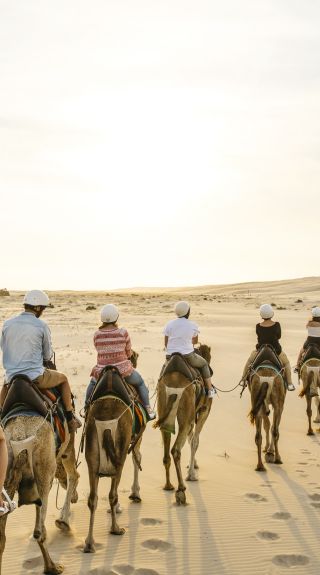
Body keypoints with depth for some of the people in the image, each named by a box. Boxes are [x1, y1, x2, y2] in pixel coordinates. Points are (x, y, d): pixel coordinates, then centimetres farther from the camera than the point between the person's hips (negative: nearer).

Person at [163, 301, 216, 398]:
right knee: (204, 364, 24)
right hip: (187, 356, -2)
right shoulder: (193, 325, -5)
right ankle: (210, 389, 27)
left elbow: (165, 344, 4)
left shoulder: (169, 324, -1)